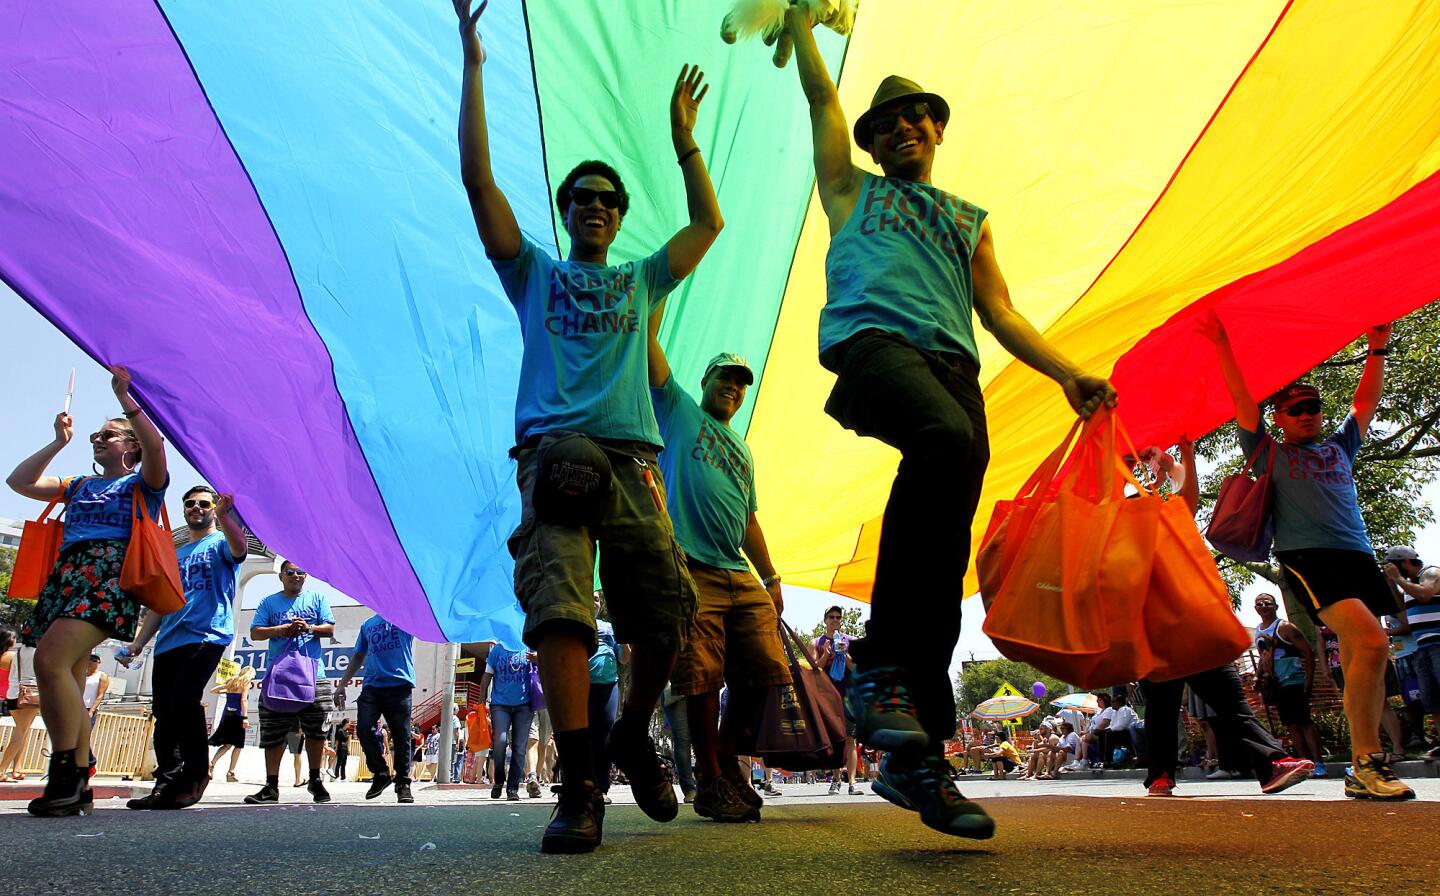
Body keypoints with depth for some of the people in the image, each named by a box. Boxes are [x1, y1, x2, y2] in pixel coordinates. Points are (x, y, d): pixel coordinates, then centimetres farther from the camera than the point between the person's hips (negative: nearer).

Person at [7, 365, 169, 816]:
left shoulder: (141, 483, 11)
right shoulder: (79, 486, 31)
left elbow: (155, 445, -10)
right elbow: (19, 481, 28)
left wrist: (124, 396, -8)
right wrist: (59, 442, 27)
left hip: (109, 571, -7)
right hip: (66, 573, 7)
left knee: (51, 661, -26)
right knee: (67, 681, -2)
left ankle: (65, 777, -24)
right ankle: (76, 789, 1)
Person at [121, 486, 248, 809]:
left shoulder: (220, 542, 8)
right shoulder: (174, 555, 27)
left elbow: (239, 549, -19)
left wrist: (223, 516, -36)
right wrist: (139, 643, 16)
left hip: (206, 637, -7)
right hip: (167, 643, 7)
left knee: (184, 698, -23)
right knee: (164, 712, 2)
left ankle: (196, 775, -14)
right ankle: (166, 784, 8)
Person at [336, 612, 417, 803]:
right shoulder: (367, 624, 23)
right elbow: (358, 656, 26)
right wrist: (342, 684, 20)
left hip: (399, 685, -4)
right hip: (371, 685, 4)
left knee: (401, 735, -4)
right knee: (364, 729, -11)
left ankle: (403, 784, 6)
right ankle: (380, 774, 7)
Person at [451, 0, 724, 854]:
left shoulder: (641, 282, 29)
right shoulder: (535, 272, 23)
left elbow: (708, 222, 25)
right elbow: (479, 180, 15)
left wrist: (683, 135, 25)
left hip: (632, 458, 2)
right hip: (552, 449, -2)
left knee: (665, 618, -7)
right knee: (560, 604, -20)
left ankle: (634, 736, 18)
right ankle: (578, 788, -19)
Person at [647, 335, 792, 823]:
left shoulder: (743, 450, 29)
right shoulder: (680, 410, 15)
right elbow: (648, 343, 5)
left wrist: (771, 579, 20)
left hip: (741, 578, 6)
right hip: (690, 567, -6)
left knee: (765, 670, -3)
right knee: (703, 678, -9)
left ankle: (727, 757, 18)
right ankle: (710, 781, 6)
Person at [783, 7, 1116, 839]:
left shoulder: (971, 220, 34)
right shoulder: (853, 189, 30)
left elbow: (1000, 311, 25)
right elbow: (822, 94, 29)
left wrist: (1068, 372, 12)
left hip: (954, 365, 4)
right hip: (873, 338, -3)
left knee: (947, 555, -9)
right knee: (946, 438, -38)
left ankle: (915, 757, -6)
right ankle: (880, 664, -33)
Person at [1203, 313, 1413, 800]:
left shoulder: (1339, 447, 28)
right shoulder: (1269, 453, 14)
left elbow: (1366, 402, 28)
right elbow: (1242, 400, 9)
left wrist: (1377, 349, 23)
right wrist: (1222, 346, 5)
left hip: (1357, 556, 6)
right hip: (1307, 557, -5)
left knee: (1360, 660, 0)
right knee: (1371, 643, -22)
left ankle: (1362, 771, 4)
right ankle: (1366, 761, -17)